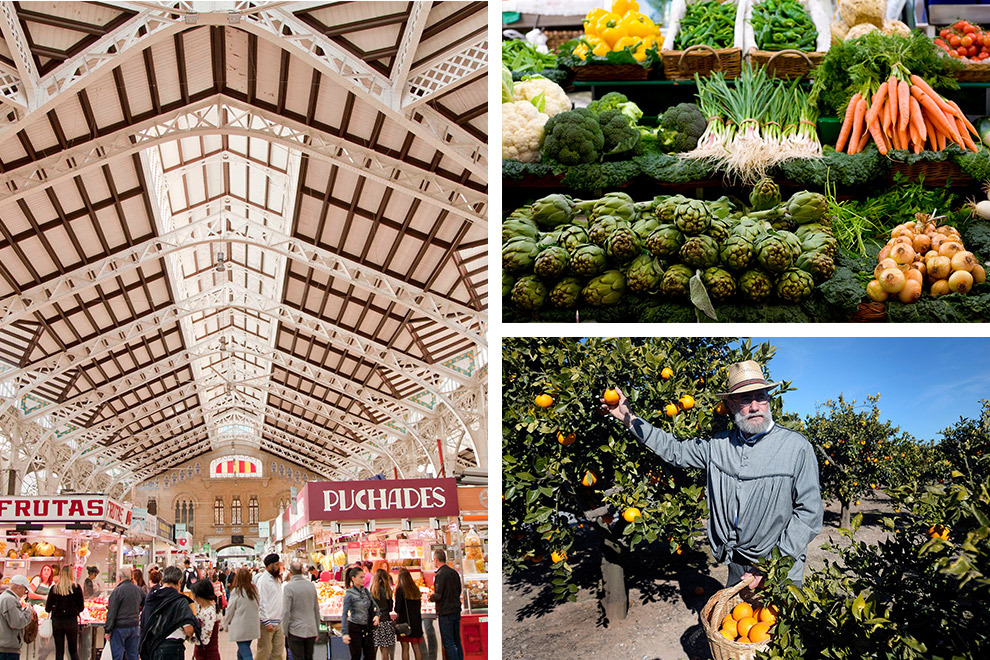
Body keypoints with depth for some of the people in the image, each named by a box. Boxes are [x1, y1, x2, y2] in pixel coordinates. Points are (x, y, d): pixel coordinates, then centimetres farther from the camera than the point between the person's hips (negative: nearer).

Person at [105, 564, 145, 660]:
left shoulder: (117, 591, -13)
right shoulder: (138, 589, 6)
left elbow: (111, 613, -12)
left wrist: (108, 630, -8)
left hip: (119, 627, -6)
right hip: (134, 626, 6)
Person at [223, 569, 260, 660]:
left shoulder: (237, 591, -11)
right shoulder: (254, 589, 2)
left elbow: (230, 610, -2)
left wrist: (226, 623, 10)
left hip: (241, 627, -5)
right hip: (253, 627, 5)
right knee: (241, 652, 18)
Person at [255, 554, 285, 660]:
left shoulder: (277, 579, 15)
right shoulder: (263, 580, -12)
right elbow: (262, 603, -17)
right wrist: (267, 622, -20)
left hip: (279, 622, 8)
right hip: (267, 622, -8)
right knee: (264, 651, -3)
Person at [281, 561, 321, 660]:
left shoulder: (288, 587, -12)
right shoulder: (311, 585, 5)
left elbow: (286, 612, -14)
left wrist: (285, 631, -3)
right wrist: (317, 630, 19)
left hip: (296, 631, -5)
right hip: (311, 631, 5)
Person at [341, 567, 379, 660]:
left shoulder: (366, 591, 7)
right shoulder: (349, 594, -10)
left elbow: (375, 606, 16)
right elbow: (344, 614, -13)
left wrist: (376, 615, -6)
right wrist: (345, 633, -20)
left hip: (366, 628, 6)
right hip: (355, 628, -6)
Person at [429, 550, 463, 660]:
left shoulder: (440, 575, -16)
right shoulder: (454, 572, 8)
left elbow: (438, 596, -19)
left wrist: (431, 596, 2)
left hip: (445, 613, -8)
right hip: (456, 610, 8)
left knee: (448, 643, -4)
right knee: (457, 641, 15)